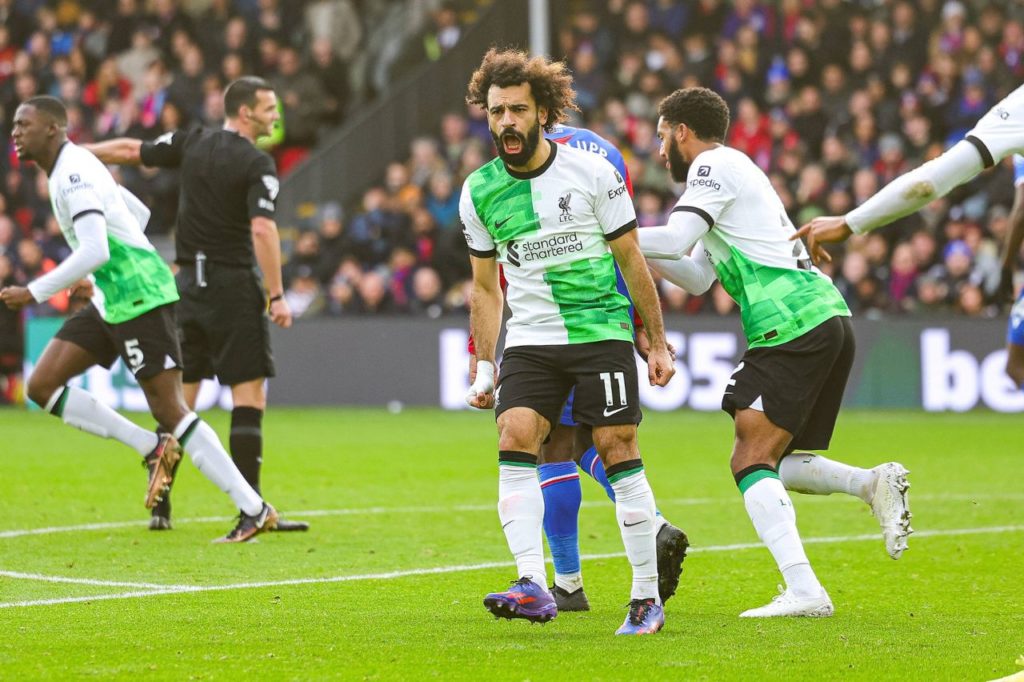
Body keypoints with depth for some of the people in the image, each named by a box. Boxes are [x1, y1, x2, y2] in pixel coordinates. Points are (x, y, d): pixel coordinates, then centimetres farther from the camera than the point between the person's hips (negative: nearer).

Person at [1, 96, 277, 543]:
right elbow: (139, 213, 25)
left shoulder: (73, 174, -16)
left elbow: (94, 251, -27)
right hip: (111, 300, 10)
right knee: (42, 386, 3)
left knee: (169, 410, -9)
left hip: (138, 298, -10)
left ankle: (254, 510, -6)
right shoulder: (75, 166, 15)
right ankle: (151, 448, 4)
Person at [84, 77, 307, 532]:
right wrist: (277, 296, -20)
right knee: (249, 394, -4)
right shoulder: (257, 164, -11)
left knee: (179, 397, 12)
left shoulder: (193, 143, 6)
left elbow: (130, 151, 14)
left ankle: (160, 507, 13)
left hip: (189, 284, 6)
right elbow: (262, 229, -20)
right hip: (235, 285, -6)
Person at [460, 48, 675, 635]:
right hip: (530, 339, 3)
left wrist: (659, 343, 4)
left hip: (602, 330, -2)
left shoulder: (592, 173, -5)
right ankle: (535, 587, -25)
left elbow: (631, 260, 3)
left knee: (619, 452, -7)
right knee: (514, 441, -18)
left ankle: (648, 598, 2)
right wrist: (484, 369, 10)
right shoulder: (479, 191, 3)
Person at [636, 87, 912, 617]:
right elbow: (698, 278, 28)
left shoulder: (714, 165, -1)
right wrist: (638, 252, 22)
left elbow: (676, 240, -14)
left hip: (793, 329, -10)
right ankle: (875, 483, -3)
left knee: (751, 463, -12)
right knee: (772, 461, 15)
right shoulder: (737, 170, 28)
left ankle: (803, 591, -23)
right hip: (830, 320, 10)